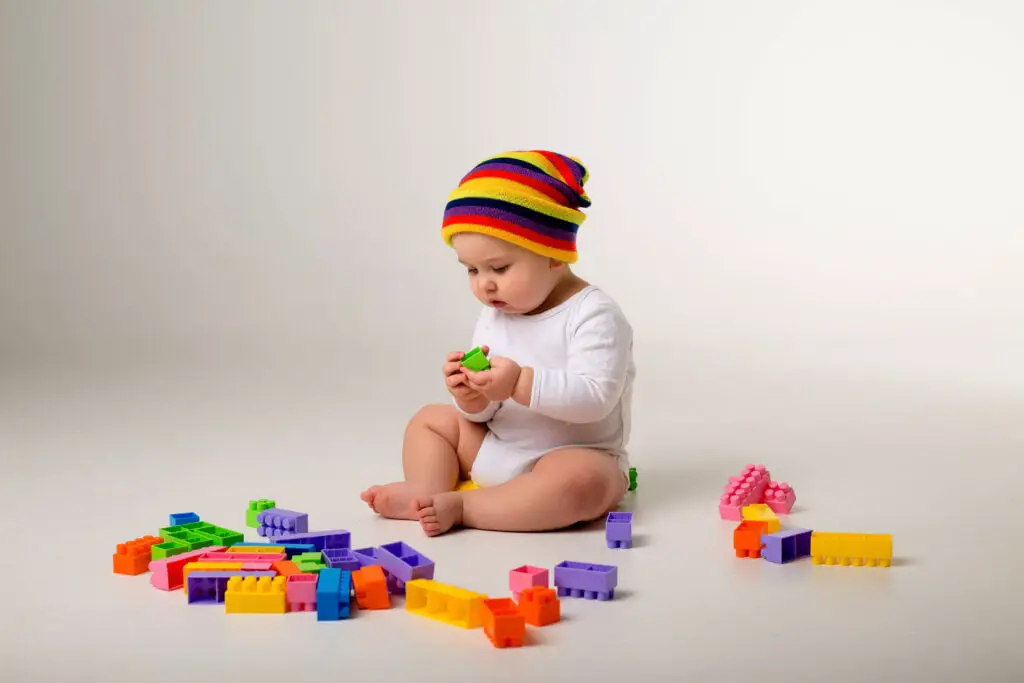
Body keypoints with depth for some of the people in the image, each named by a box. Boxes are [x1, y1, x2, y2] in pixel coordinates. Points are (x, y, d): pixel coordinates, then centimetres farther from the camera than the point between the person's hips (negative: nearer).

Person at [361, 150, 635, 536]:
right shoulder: (494, 317, 5)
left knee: (580, 482, -39)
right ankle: (427, 492, -17)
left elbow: (595, 397, -28)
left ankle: (462, 507, -30)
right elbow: (484, 412, 5)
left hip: (575, 456, -7)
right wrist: (472, 399, -20)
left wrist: (521, 383, -36)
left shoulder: (594, 315, -17)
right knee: (432, 420, 9)